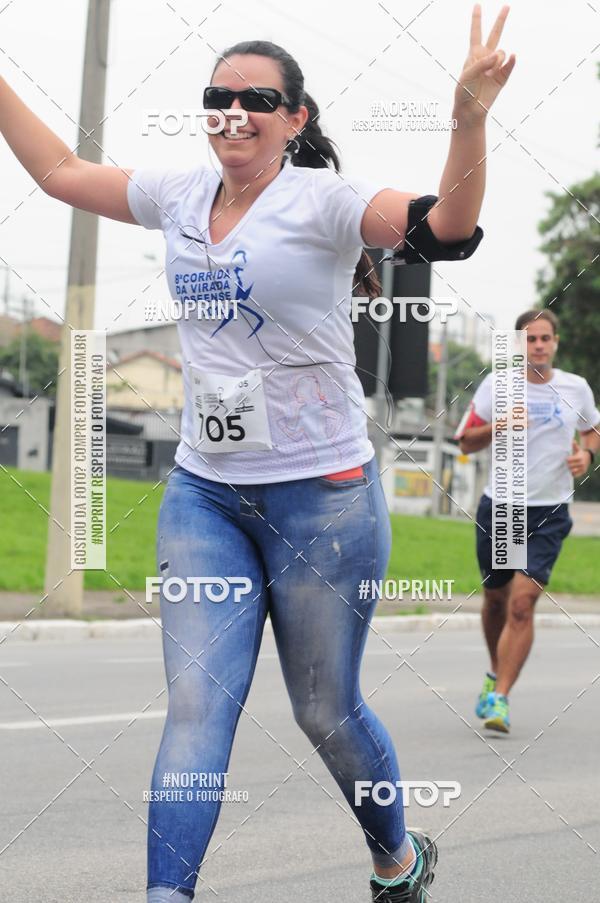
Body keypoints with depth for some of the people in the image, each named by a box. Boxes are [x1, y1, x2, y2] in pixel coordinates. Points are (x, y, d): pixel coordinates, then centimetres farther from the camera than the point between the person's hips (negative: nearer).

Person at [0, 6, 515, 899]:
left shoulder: (322, 200, -11)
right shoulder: (181, 196, 6)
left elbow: (447, 228, -28)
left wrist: (470, 114, -44)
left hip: (322, 497, -4)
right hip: (203, 492, 4)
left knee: (326, 715, 9)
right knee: (197, 707, -6)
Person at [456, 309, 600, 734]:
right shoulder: (496, 384, -1)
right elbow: (466, 441, 3)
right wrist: (496, 428, -17)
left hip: (549, 513, -1)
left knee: (522, 603, -15)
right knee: (495, 598, 14)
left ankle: (499, 698, -14)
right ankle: (496, 672, 41)